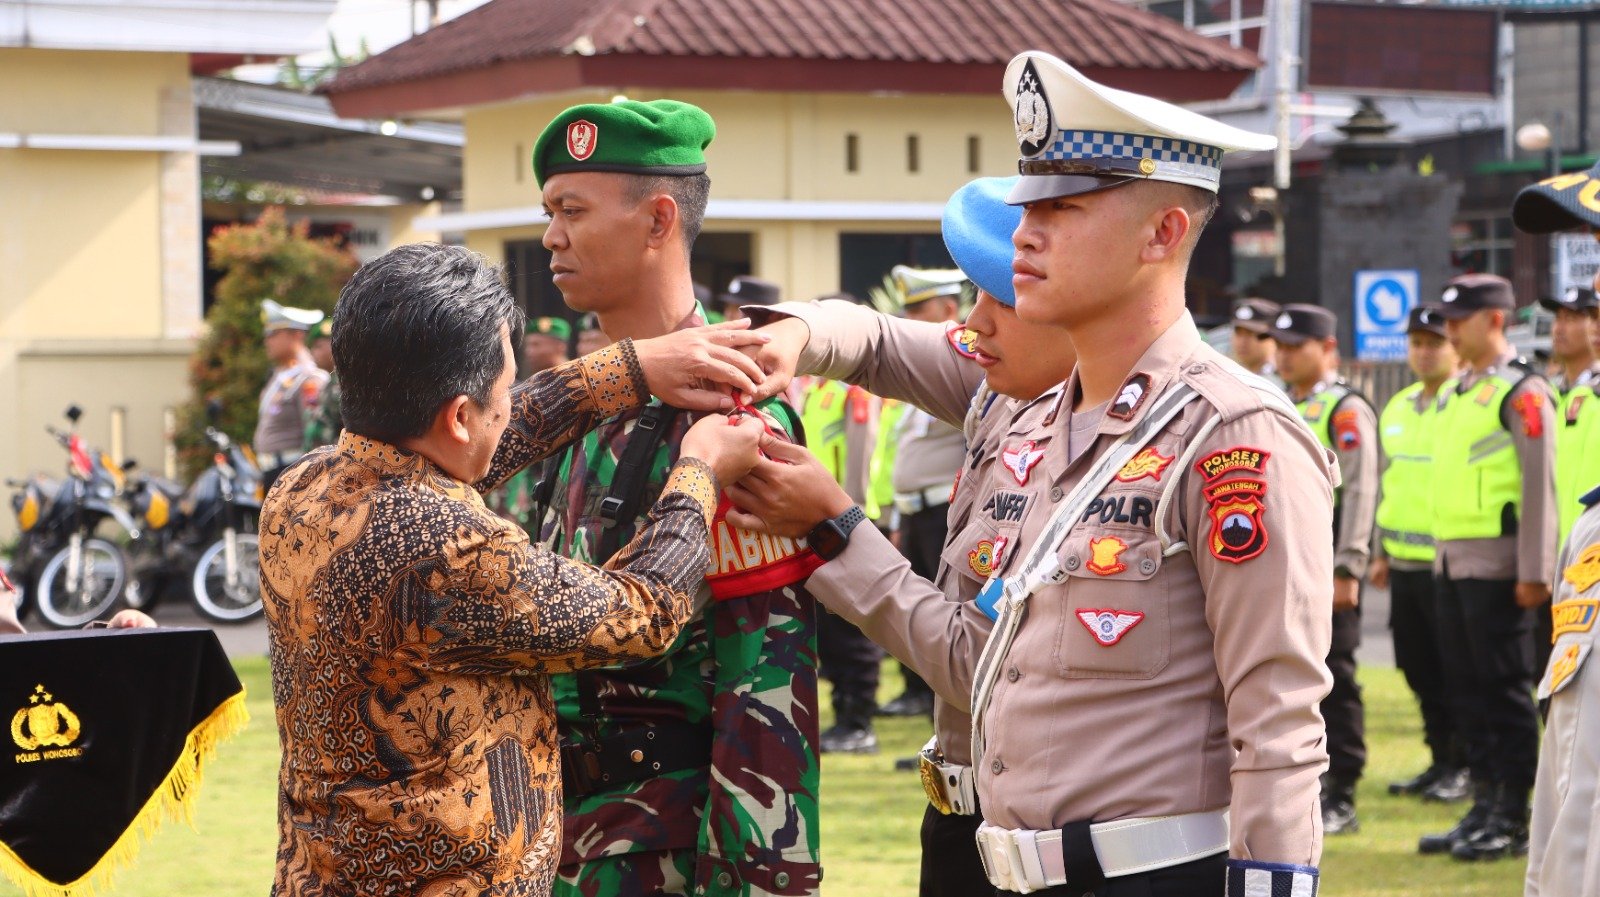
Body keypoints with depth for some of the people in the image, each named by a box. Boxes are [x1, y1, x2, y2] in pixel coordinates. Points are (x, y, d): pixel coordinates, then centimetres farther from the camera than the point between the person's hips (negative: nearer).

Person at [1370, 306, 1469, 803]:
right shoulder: (1397, 409, 15)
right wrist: (1381, 554, 20)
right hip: (1404, 565, 7)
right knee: (1419, 669, 10)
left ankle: (1466, 767, 7)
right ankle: (1441, 761, 20)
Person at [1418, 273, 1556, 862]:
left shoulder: (1522, 392, -10)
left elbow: (1540, 486, -14)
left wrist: (1533, 572, -18)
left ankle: (1513, 821, 2)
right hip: (1452, 561, 8)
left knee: (1506, 691, -3)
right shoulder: (1453, 392, 16)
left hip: (1497, 563, -8)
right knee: (1467, 688, 10)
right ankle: (1484, 808, 17)